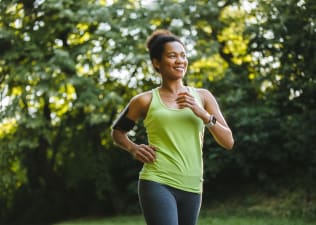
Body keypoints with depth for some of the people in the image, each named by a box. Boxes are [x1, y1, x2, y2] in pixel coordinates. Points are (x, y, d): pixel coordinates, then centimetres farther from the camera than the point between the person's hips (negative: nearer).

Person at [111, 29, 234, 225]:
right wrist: (133, 148, -2)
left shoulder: (202, 97, 9)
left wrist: (201, 113, -10)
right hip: (157, 184, -4)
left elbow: (228, 142, 3)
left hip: (192, 188, 4)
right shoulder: (146, 101, 3)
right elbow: (117, 131, 18)